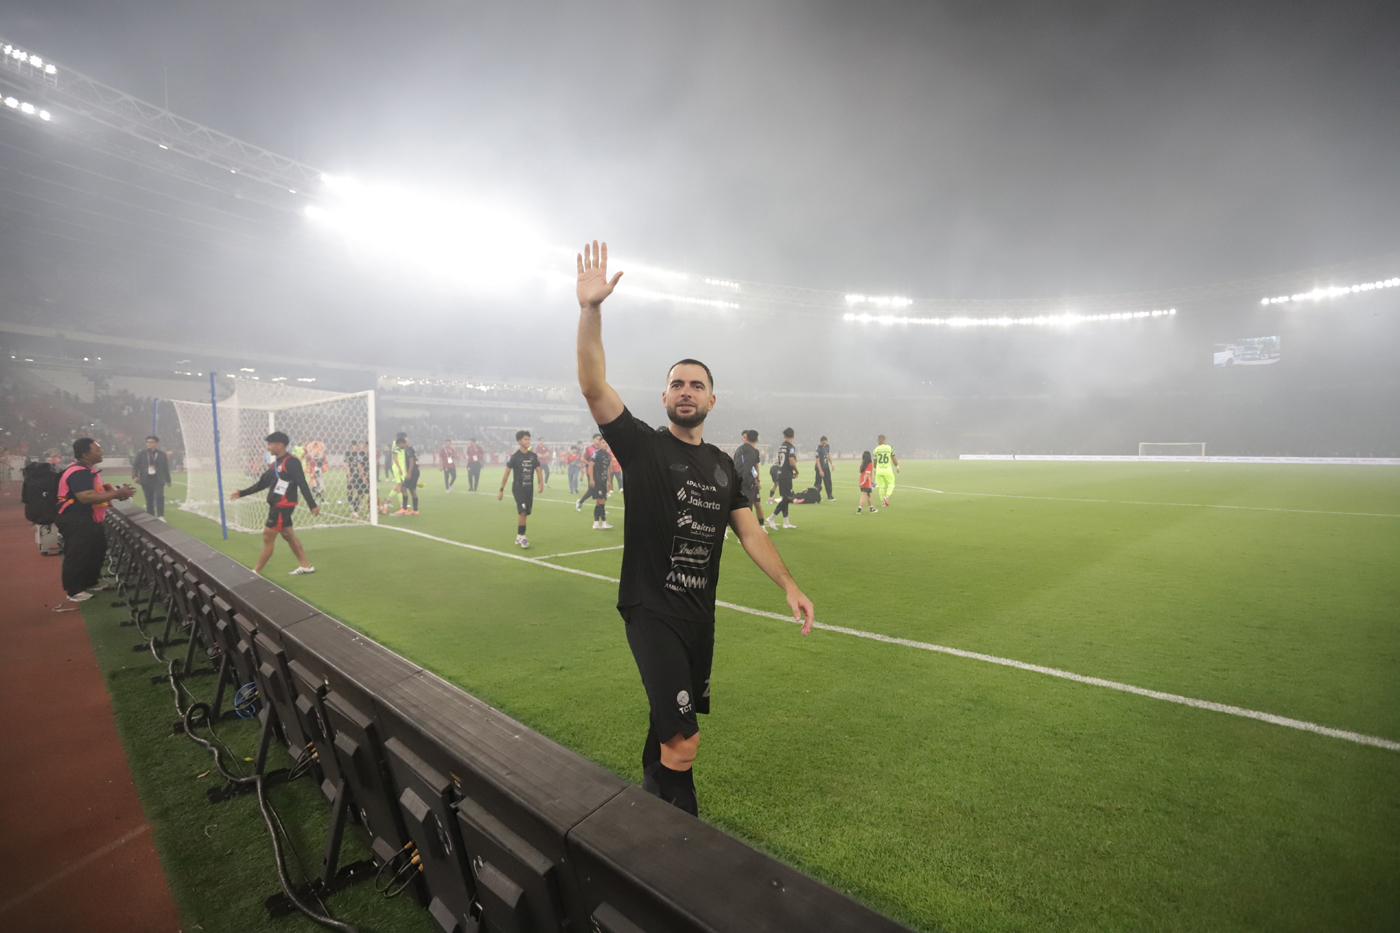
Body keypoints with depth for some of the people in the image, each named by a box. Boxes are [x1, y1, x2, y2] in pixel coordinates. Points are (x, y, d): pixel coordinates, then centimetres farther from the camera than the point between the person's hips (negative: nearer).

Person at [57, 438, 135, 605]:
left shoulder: (87, 470, 13)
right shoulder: (77, 472, -21)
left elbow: (97, 491, 19)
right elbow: (86, 497, -31)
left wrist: (119, 491, 5)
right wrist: (117, 494, -30)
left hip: (89, 521, 11)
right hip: (77, 522, -11)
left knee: (97, 551, 20)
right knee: (77, 556, -2)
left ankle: (91, 582, 35)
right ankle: (74, 591, 9)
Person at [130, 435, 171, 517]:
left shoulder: (162, 454, 7)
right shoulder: (141, 454, 7)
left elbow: (165, 468, 11)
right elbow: (135, 465, 2)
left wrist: (168, 480, 15)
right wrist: (135, 476, -16)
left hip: (158, 480, -1)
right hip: (146, 480, 1)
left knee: (160, 497, -16)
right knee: (149, 500, 6)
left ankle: (160, 516, -17)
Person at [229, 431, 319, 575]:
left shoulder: (291, 462, -15)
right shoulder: (276, 463, 13)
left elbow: (303, 484, -20)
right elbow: (262, 483, 21)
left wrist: (312, 505, -22)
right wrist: (242, 493, 19)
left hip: (283, 506, -9)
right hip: (276, 506, 9)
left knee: (268, 538, -2)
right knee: (288, 535, 12)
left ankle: (255, 572, 6)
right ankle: (305, 565, 18)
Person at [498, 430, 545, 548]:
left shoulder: (533, 456, 5)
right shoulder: (514, 457, -7)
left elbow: (538, 471, 7)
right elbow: (507, 473, -4)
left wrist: (541, 484, -10)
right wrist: (501, 490, -4)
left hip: (529, 488, 5)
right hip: (518, 488, -5)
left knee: (525, 513, 9)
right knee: (522, 512, -15)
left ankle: (518, 537, 22)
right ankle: (522, 537, -8)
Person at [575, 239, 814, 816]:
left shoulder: (723, 465, 9)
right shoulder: (642, 445, -4)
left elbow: (750, 532, 9)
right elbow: (593, 386, -17)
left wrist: (790, 587, 0)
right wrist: (590, 309, -26)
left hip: (700, 615, 5)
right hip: (651, 611, -5)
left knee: (670, 726, 17)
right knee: (682, 741, -11)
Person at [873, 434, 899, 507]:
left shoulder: (876, 449, 1)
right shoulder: (890, 448, -5)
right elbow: (894, 459, -1)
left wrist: (875, 469, 25)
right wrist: (897, 467, 13)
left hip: (879, 470, 2)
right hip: (887, 470, -2)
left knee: (881, 487, 9)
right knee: (891, 485, 11)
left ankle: (883, 502, 12)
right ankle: (887, 496, -14)